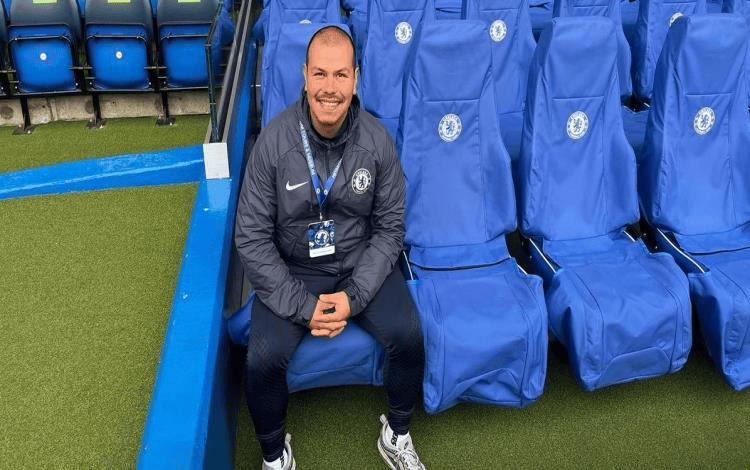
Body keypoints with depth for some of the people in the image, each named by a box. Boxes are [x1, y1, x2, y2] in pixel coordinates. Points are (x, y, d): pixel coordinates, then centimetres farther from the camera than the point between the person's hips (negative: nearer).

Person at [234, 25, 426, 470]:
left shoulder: (377, 140, -11)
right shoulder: (275, 140, -15)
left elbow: (389, 227, -4)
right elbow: (252, 237, -11)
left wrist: (353, 296, -15)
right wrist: (302, 306, -17)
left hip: (363, 264, 2)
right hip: (293, 270, -1)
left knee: (409, 335, -19)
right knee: (263, 359, -21)